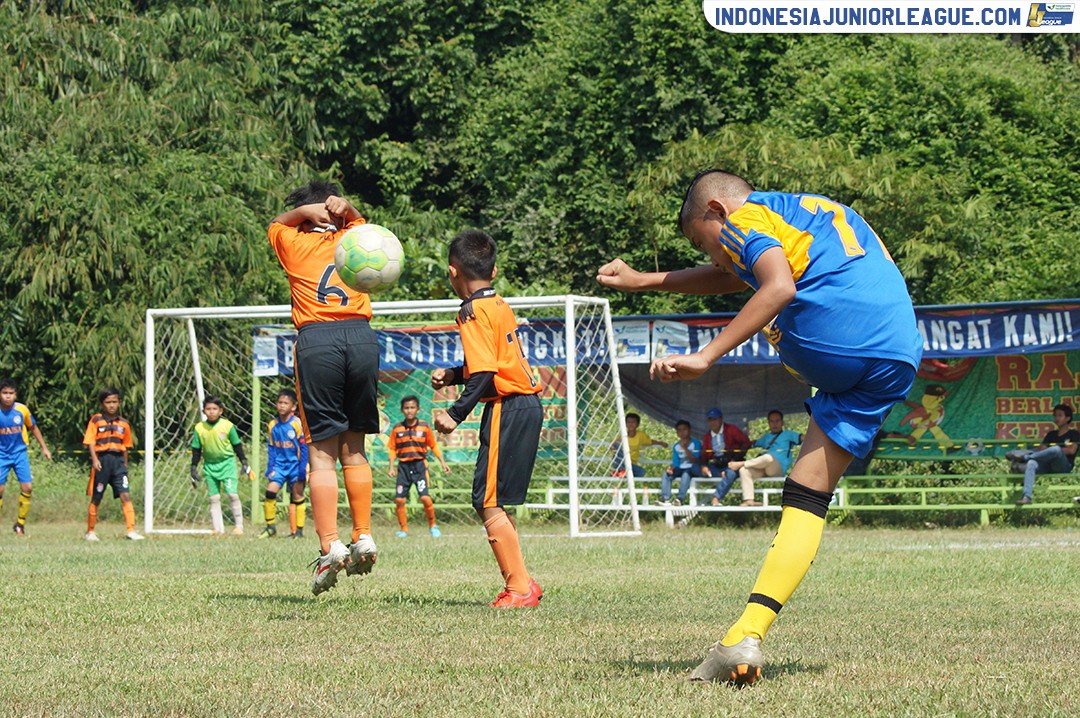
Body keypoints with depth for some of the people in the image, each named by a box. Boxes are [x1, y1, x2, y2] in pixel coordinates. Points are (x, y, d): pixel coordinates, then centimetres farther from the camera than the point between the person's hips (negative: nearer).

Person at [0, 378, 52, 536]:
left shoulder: (22, 409, -7)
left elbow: (33, 428, 9)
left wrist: (44, 447, 12)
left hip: (20, 453, 1)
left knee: (27, 487, -9)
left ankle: (20, 524, 6)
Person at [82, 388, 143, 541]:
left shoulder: (123, 423, 10)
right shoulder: (96, 420, 0)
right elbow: (90, 442, -5)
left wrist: (125, 465, 16)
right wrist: (94, 459, -17)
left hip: (118, 461, 2)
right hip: (102, 461, -2)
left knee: (125, 496, -10)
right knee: (96, 498, 6)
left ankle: (131, 530, -13)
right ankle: (90, 532, 17)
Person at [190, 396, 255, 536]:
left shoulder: (227, 426, -7)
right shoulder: (200, 428, -2)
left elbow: (237, 445, 3)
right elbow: (196, 450, 6)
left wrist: (245, 464, 4)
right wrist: (194, 469, 4)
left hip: (227, 463, -2)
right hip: (209, 466, 2)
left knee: (232, 494, -10)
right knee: (213, 497, 2)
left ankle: (239, 526, -1)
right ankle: (217, 528, 8)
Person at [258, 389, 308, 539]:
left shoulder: (297, 424, -10)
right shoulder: (272, 425, 3)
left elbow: (304, 447, -7)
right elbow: (271, 448, 11)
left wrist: (302, 470, -10)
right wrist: (270, 469, 6)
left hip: (295, 464, -3)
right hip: (279, 464, 3)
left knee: (297, 497, 2)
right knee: (270, 491, -10)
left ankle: (298, 530, 10)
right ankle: (270, 527, 1)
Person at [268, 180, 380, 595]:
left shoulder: (294, 243, 12)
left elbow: (274, 224, 33)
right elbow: (359, 221, 39)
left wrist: (304, 211, 14)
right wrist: (344, 208, 16)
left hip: (316, 341, -3)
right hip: (362, 337, 3)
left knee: (322, 454, -4)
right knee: (354, 450, 12)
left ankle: (330, 548, -10)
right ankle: (364, 539, 9)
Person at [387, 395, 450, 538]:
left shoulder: (424, 427, 1)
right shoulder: (397, 428, 3)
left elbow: (433, 446, 10)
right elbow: (392, 449, 8)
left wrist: (442, 462, 6)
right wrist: (391, 467, 1)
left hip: (419, 465, -2)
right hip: (403, 466, 2)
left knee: (425, 498, -13)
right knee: (399, 500, -3)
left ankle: (433, 526, 7)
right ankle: (403, 529, 13)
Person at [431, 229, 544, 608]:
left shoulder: (474, 312, -12)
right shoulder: (500, 305, 15)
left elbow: (486, 374, -19)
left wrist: (456, 413, -18)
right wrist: (452, 375, 22)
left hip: (507, 409, -9)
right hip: (528, 406, 9)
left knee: (489, 503, -7)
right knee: (494, 502, 13)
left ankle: (519, 587, -8)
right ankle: (520, 583, 13)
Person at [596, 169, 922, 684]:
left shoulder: (744, 217, 9)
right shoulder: (813, 212, 37)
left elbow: (778, 287, -12)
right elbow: (732, 278, 50)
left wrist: (706, 356, -13)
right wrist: (643, 281, 55)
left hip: (835, 336, -8)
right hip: (897, 360, 8)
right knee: (808, 498, 6)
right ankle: (747, 634, -5)